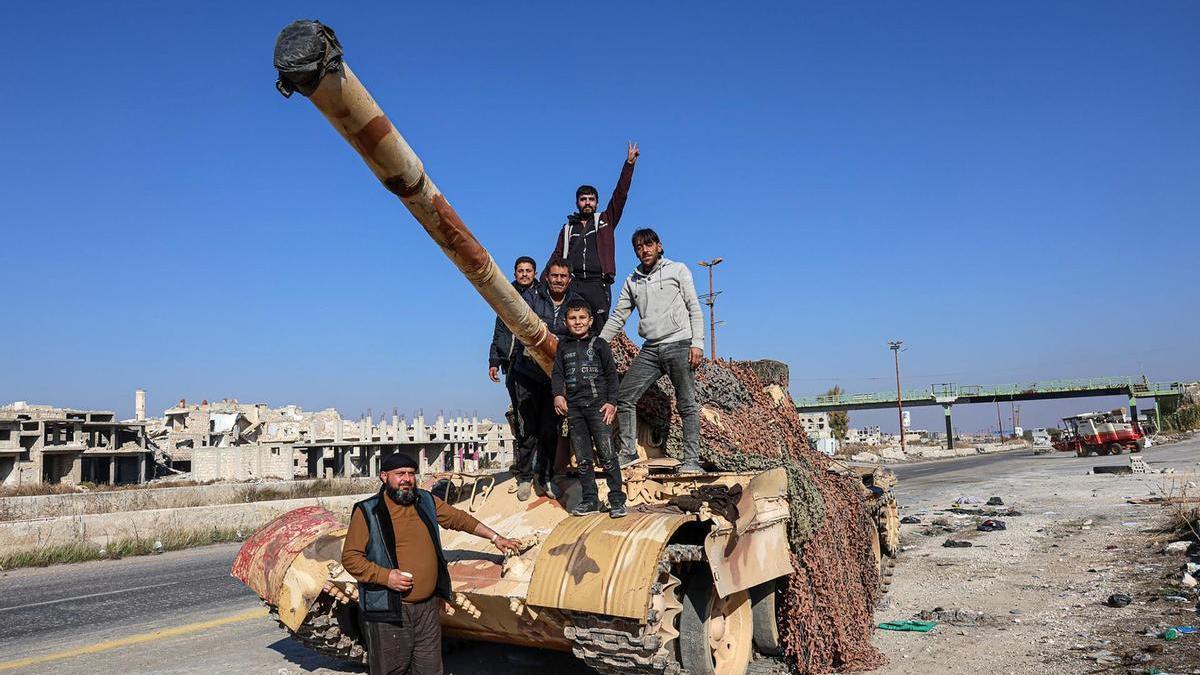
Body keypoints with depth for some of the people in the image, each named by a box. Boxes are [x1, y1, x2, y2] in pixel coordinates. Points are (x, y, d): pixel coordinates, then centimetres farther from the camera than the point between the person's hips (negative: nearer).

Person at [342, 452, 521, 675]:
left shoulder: (426, 502, 9)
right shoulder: (367, 512, -6)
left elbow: (459, 519, 19)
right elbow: (350, 557, -6)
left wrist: (495, 537, 18)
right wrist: (385, 576, -18)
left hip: (429, 608, 5)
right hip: (388, 612, -4)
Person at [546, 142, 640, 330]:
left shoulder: (605, 221, 17)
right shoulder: (568, 228, 21)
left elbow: (620, 195, 7)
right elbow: (556, 258, 14)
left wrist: (629, 164, 1)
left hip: (598, 285, -1)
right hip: (572, 285, 1)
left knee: (600, 331, -9)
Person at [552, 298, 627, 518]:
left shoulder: (599, 344, 4)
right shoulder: (563, 346, 14)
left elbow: (611, 374, 3)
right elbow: (557, 374, 11)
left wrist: (611, 402, -6)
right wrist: (558, 395, -8)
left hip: (598, 405, -3)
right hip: (573, 407, 4)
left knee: (606, 455, -7)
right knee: (582, 459, 6)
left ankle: (617, 499, -1)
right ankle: (589, 500, 15)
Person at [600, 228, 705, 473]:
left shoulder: (677, 270, 6)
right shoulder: (632, 281, 16)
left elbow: (694, 308, 1)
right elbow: (617, 317, 17)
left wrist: (697, 343, -10)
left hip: (678, 345, -4)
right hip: (650, 349, 4)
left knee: (686, 404, -5)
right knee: (624, 396, -2)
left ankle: (692, 459, -1)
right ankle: (628, 452, 8)